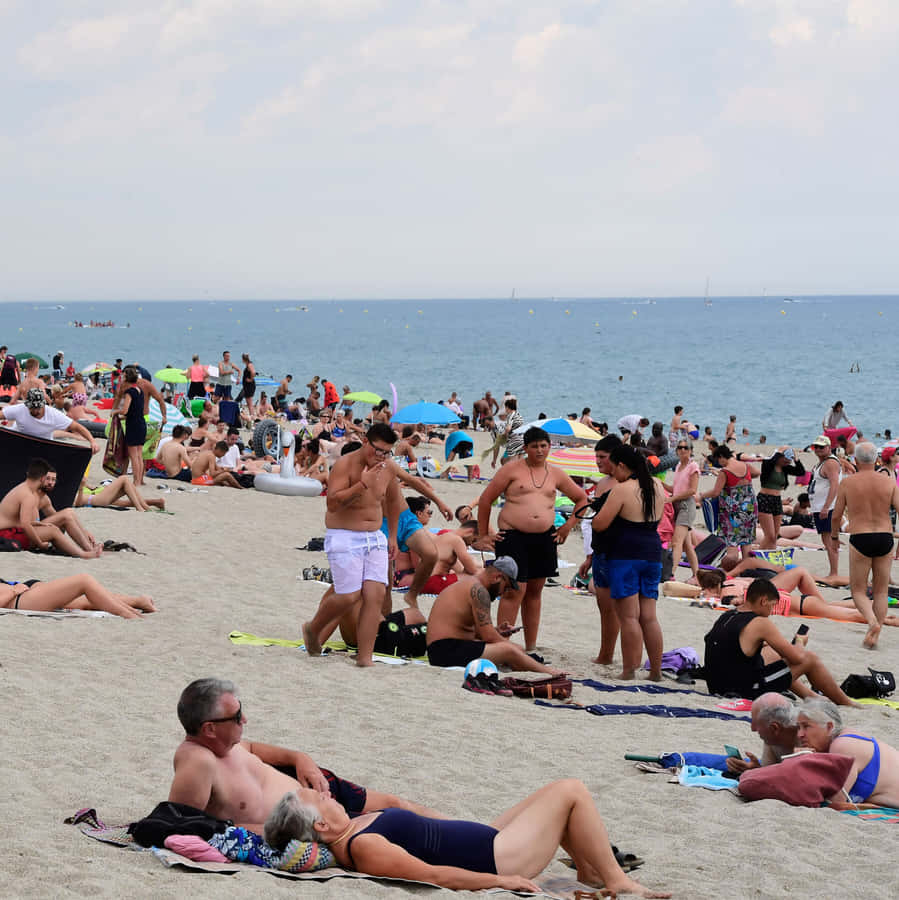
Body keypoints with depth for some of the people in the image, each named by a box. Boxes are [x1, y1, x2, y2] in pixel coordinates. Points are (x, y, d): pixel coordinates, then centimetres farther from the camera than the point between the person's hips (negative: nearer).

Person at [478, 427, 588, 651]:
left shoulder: (555, 474, 11)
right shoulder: (512, 469, -1)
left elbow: (582, 500, 23)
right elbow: (485, 499, 2)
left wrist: (568, 526, 12)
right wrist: (483, 535, 2)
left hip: (544, 539, 5)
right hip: (513, 537, -4)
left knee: (535, 591, 10)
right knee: (515, 590, -12)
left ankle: (531, 649, 16)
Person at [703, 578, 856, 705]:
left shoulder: (725, 617, 8)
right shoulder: (759, 623, -16)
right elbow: (798, 657, -11)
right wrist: (798, 648, 12)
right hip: (746, 693, -9)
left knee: (771, 653, 34)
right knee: (809, 658, 5)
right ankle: (848, 706, 19)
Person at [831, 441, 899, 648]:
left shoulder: (847, 483, -2)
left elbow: (836, 516, 4)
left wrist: (834, 536, 22)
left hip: (860, 540, -2)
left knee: (858, 590, 9)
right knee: (880, 591, 14)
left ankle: (872, 622, -18)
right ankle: (875, 636, 10)